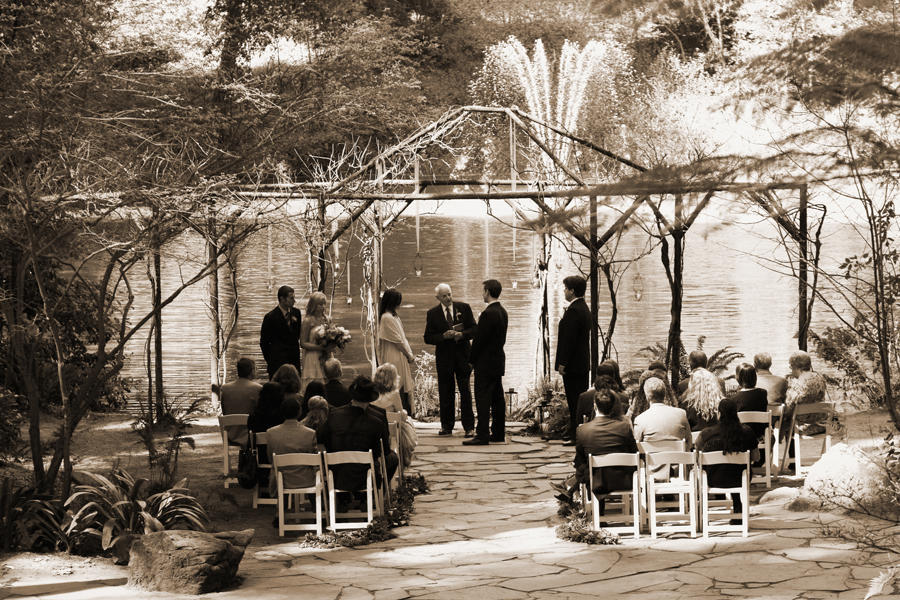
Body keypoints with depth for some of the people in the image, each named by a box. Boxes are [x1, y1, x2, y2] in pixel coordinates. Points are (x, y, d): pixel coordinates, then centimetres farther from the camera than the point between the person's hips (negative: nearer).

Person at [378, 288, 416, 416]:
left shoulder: (393, 316, 15)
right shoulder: (387, 318, -17)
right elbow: (398, 340, -16)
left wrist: (409, 354, 9)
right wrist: (409, 355, -5)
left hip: (400, 359, 10)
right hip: (394, 359, -10)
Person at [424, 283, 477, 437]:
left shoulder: (464, 308, 4)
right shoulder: (432, 314, 3)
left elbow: (474, 329, 3)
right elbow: (428, 338, 0)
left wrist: (462, 334, -16)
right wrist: (444, 336, -16)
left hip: (462, 355, -1)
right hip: (444, 357, 1)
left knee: (465, 391, -3)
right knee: (445, 393, 5)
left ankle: (469, 427, 0)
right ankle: (447, 426, 14)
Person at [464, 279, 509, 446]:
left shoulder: (488, 313, -19)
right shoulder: (502, 312, 10)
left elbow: (480, 339, -18)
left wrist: (472, 360, -6)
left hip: (485, 362, -10)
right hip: (498, 361, 10)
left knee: (483, 399, -7)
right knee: (497, 399, 12)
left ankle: (482, 435, -8)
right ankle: (498, 433, 17)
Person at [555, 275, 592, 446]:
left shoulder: (573, 310, -17)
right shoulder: (583, 307, 15)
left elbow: (569, 339, -21)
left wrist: (562, 363, -18)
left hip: (573, 365, -10)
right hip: (583, 363, 10)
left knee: (575, 402, -7)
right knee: (580, 399, 12)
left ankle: (576, 436, -6)